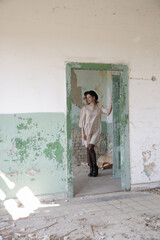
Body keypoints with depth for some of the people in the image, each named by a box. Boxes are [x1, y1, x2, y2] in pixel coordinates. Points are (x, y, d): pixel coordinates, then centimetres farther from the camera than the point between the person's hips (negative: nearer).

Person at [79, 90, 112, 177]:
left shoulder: (99, 107, 6)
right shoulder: (85, 108, 6)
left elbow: (108, 112, -11)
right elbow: (82, 121, 4)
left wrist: (111, 102, -20)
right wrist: (82, 133, -3)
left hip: (96, 131, -2)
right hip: (87, 130, 2)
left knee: (90, 148, -17)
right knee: (88, 150, 0)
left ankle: (95, 167, 2)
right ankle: (91, 169, 12)